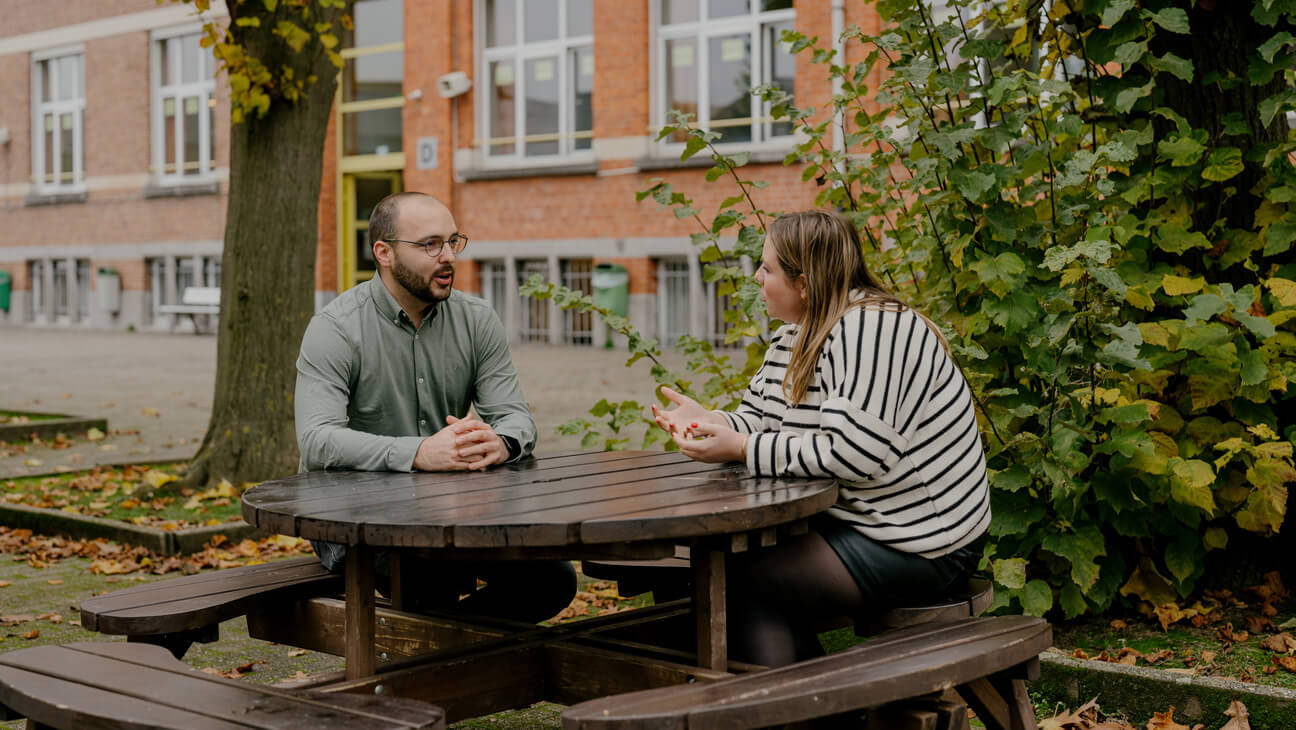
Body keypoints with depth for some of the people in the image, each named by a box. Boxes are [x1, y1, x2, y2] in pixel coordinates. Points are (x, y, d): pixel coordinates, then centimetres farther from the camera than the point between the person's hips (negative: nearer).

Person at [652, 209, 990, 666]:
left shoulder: (871, 331, -21)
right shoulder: (795, 338, 11)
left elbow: (850, 456, -28)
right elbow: (759, 421, 11)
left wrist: (740, 449, -25)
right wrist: (705, 421, -10)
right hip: (855, 522, 10)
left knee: (744, 581, -14)